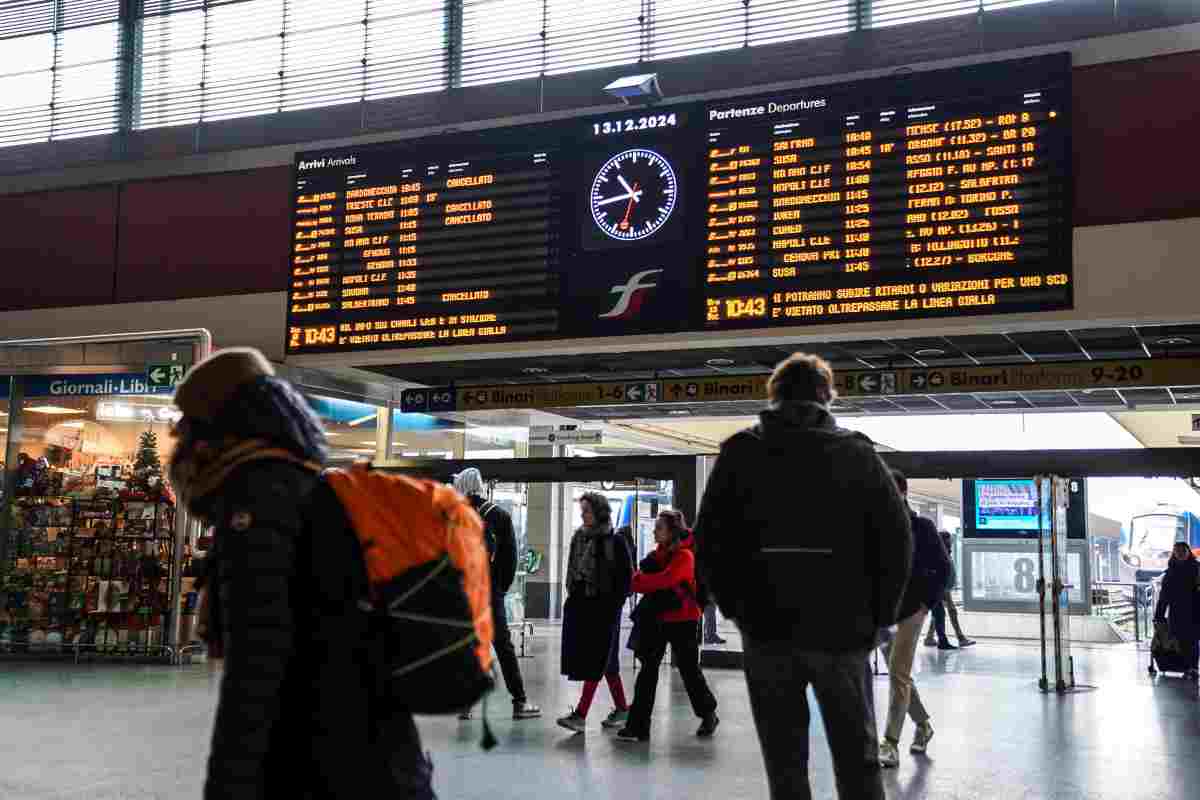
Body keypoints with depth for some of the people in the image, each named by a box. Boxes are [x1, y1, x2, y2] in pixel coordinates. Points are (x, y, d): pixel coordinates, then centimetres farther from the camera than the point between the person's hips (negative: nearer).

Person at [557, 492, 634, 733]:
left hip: (602, 607, -6)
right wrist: (572, 595, 10)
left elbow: (626, 576, -6)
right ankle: (622, 709, 24)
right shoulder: (579, 537, 11)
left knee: (595, 660, -6)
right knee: (606, 661, 13)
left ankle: (580, 715, -9)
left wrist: (614, 606, -11)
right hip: (579, 604, 6)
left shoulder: (615, 541, -7)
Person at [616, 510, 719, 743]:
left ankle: (709, 715, 32)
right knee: (648, 669, -1)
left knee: (689, 669, 8)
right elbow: (638, 582, 10)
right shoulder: (657, 555, 11)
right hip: (657, 619, 6)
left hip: (682, 620, -6)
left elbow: (664, 579, -27)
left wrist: (641, 580, -15)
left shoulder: (684, 556, -14)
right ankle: (638, 726, -1)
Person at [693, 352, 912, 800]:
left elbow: (708, 540, 0)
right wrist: (876, 616, 6)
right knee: (857, 760, 11)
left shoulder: (741, 451, 3)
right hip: (841, 629, 0)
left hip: (766, 628, 1)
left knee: (784, 763, 9)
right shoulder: (857, 452, 2)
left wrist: (736, 607, 9)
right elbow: (896, 541, -2)